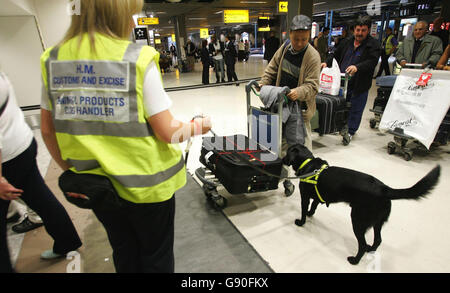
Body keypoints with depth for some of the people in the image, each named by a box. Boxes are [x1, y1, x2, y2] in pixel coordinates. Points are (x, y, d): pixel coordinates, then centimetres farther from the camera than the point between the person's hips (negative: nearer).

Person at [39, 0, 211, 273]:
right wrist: (198, 126, 1)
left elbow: (48, 130, 4)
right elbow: (167, 132, -18)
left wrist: (70, 169, 17)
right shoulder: (138, 59, -18)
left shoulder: (53, 59, -2)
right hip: (145, 184, -4)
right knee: (156, 255, 22)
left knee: (124, 253, 29)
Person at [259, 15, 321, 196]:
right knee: (281, 141, 14)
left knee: (302, 144, 3)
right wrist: (263, 84, -5)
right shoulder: (284, 48, 3)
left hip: (300, 107, -5)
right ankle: (283, 174, 32)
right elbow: (272, 69, 12)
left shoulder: (313, 56, -14)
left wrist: (298, 92, -39)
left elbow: (312, 86, -19)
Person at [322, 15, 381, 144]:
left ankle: (350, 131, 18)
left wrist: (357, 67, -35)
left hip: (359, 85, -4)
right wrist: (327, 63, -2)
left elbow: (372, 62, -17)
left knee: (356, 109, 4)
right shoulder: (346, 42, 10)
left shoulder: (373, 45, -4)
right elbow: (335, 55, 18)